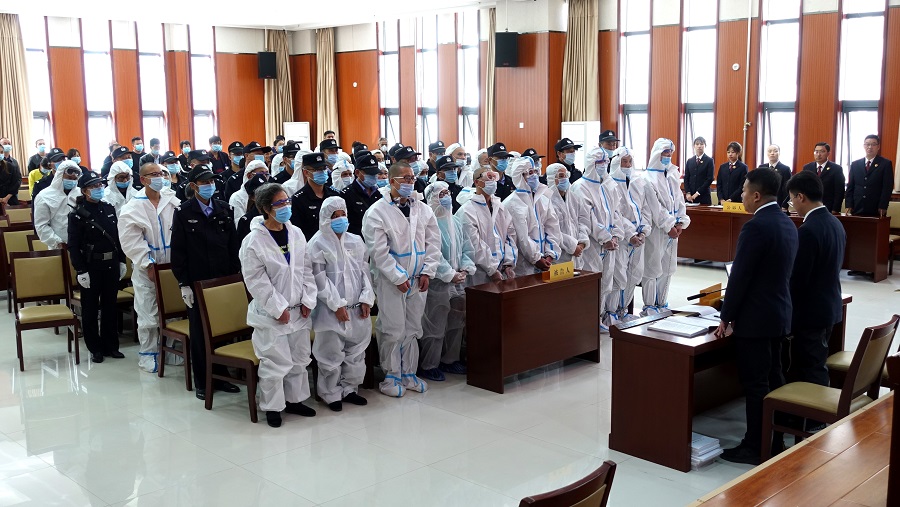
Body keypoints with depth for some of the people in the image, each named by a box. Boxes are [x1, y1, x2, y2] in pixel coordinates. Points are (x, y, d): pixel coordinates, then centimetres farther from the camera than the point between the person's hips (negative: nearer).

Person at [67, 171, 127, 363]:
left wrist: (121, 261, 10)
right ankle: (95, 348, 16)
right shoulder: (78, 214, -8)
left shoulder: (109, 208, 7)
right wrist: (80, 271, -15)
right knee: (90, 309, 6)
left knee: (110, 306, 12)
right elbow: (73, 246, -11)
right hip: (91, 267, -5)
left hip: (111, 265, 5)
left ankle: (110, 345, 22)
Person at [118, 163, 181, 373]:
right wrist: (149, 264, -12)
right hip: (147, 268, -3)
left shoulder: (172, 202, 5)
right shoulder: (133, 207, -3)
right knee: (148, 313, 2)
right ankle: (147, 354, 14)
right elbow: (132, 241, -8)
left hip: (171, 265, 3)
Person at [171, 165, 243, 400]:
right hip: (197, 282, -3)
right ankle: (201, 382, 16)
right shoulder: (183, 212, -2)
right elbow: (178, 250, -4)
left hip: (223, 281, 3)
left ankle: (220, 376, 21)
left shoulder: (225, 210, 8)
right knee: (199, 332, 5)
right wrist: (183, 284, -9)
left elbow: (233, 246, 10)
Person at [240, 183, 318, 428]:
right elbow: (256, 280, -14)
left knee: (299, 359, 16)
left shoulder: (296, 234, 3)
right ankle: (272, 407, 17)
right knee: (276, 363, -1)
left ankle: (294, 399, 33)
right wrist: (278, 308, -15)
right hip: (271, 313, -6)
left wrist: (308, 300, 1)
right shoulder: (254, 241, -14)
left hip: (298, 310, 6)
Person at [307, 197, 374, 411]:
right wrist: (337, 305, -14)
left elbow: (365, 271, 10)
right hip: (332, 310, -5)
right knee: (332, 354, 2)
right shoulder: (317, 244, -6)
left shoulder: (355, 241, 10)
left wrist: (366, 299, 0)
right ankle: (332, 394, 17)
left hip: (358, 308, 5)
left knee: (356, 351, 13)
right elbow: (320, 278, -11)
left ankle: (349, 388, 29)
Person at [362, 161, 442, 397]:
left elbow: (433, 242, 8)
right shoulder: (377, 211, -8)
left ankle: (409, 373, 26)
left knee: (412, 329, 12)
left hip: (418, 280, 5)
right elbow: (379, 251, -12)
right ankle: (391, 376, 15)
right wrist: (399, 278, -14)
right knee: (393, 331, -1)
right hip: (391, 281, -5)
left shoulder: (423, 209, 8)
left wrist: (427, 272, -2)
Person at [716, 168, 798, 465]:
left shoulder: (756, 227, -20)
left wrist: (726, 318, -10)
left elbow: (740, 277, -19)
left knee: (755, 385, -1)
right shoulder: (788, 224, 8)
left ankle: (755, 448, 8)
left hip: (755, 318, -9)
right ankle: (774, 442, 26)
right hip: (779, 313, 9)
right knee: (773, 379, 16)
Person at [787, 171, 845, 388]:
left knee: (809, 374, -1)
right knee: (816, 367, 19)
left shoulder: (808, 230, -22)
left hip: (810, 312, -9)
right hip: (830, 306, 9)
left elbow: (798, 279, -21)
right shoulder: (835, 222, 6)